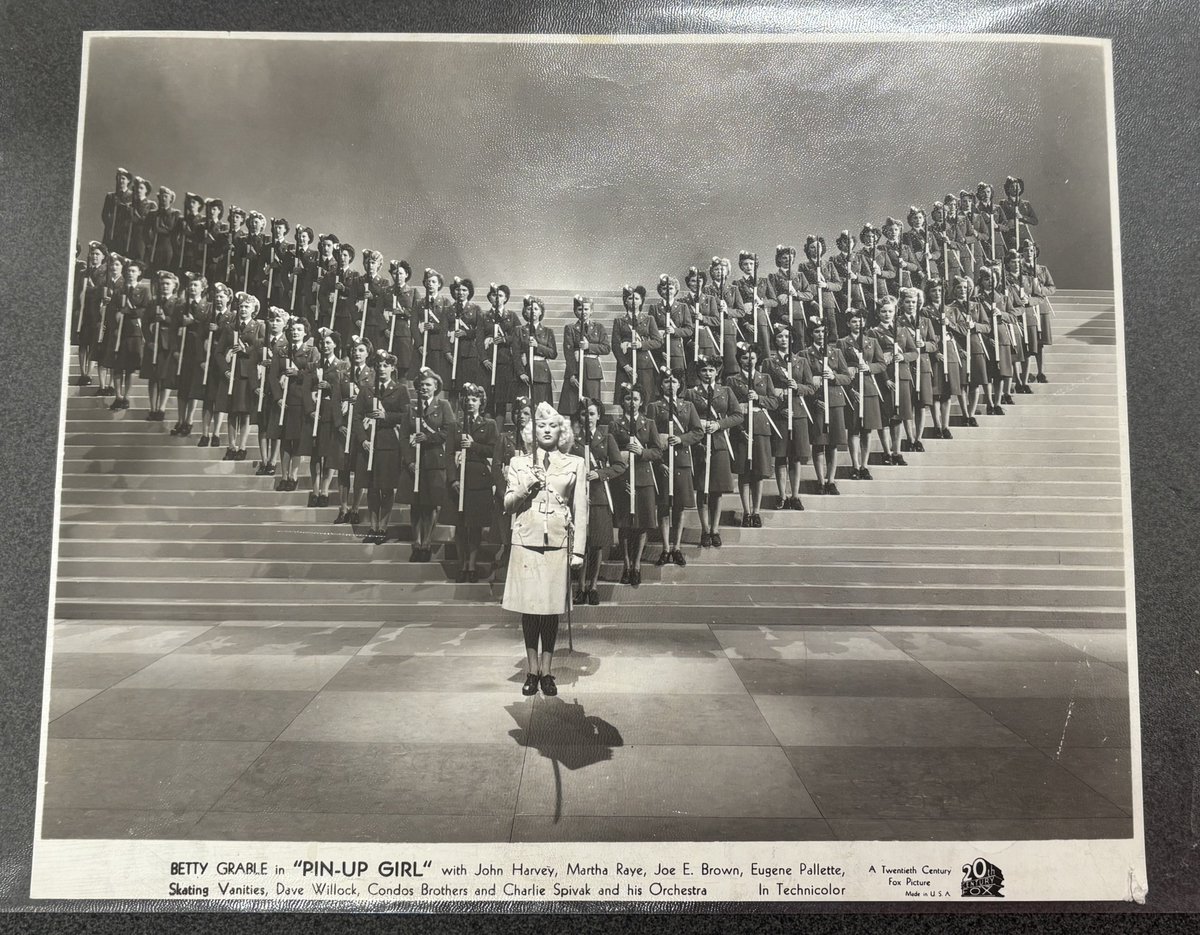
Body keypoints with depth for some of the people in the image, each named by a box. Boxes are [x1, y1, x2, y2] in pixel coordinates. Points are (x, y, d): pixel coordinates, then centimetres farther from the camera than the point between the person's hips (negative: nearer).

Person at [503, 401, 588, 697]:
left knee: (551, 609, 3)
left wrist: (579, 549, -1)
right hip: (526, 541, 1)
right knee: (528, 608, 2)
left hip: (558, 543, 0)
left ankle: (546, 672, 15)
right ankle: (532, 671, 16)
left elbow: (581, 510, 5)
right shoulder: (518, 462, 9)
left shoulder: (575, 464, 7)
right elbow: (507, 504, 8)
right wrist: (524, 488, -12)